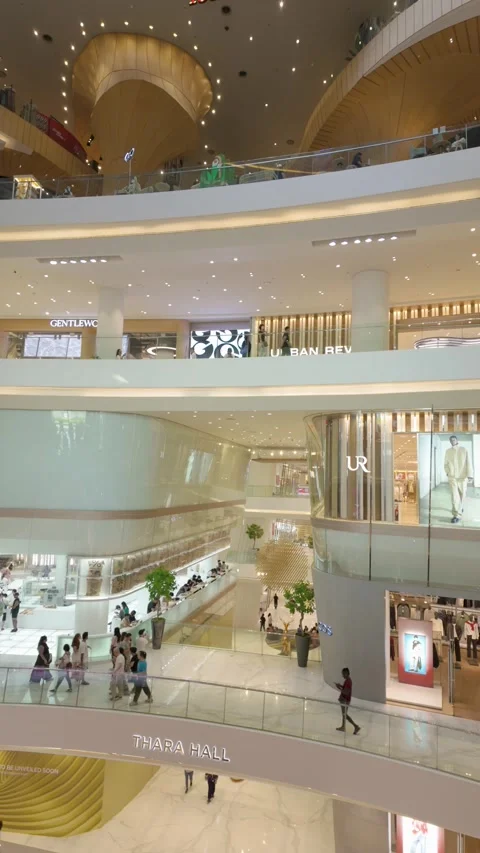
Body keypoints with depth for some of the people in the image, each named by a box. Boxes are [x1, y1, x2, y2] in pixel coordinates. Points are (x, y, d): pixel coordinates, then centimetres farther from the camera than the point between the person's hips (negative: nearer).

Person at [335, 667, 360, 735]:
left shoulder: (347, 681, -25)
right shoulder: (348, 680, 6)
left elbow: (346, 692, -29)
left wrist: (339, 688, -21)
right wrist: (341, 686, 6)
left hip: (345, 700, -10)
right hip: (344, 699, 10)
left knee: (345, 715, -3)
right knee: (344, 714, 20)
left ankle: (356, 726, -4)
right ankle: (343, 727, 31)